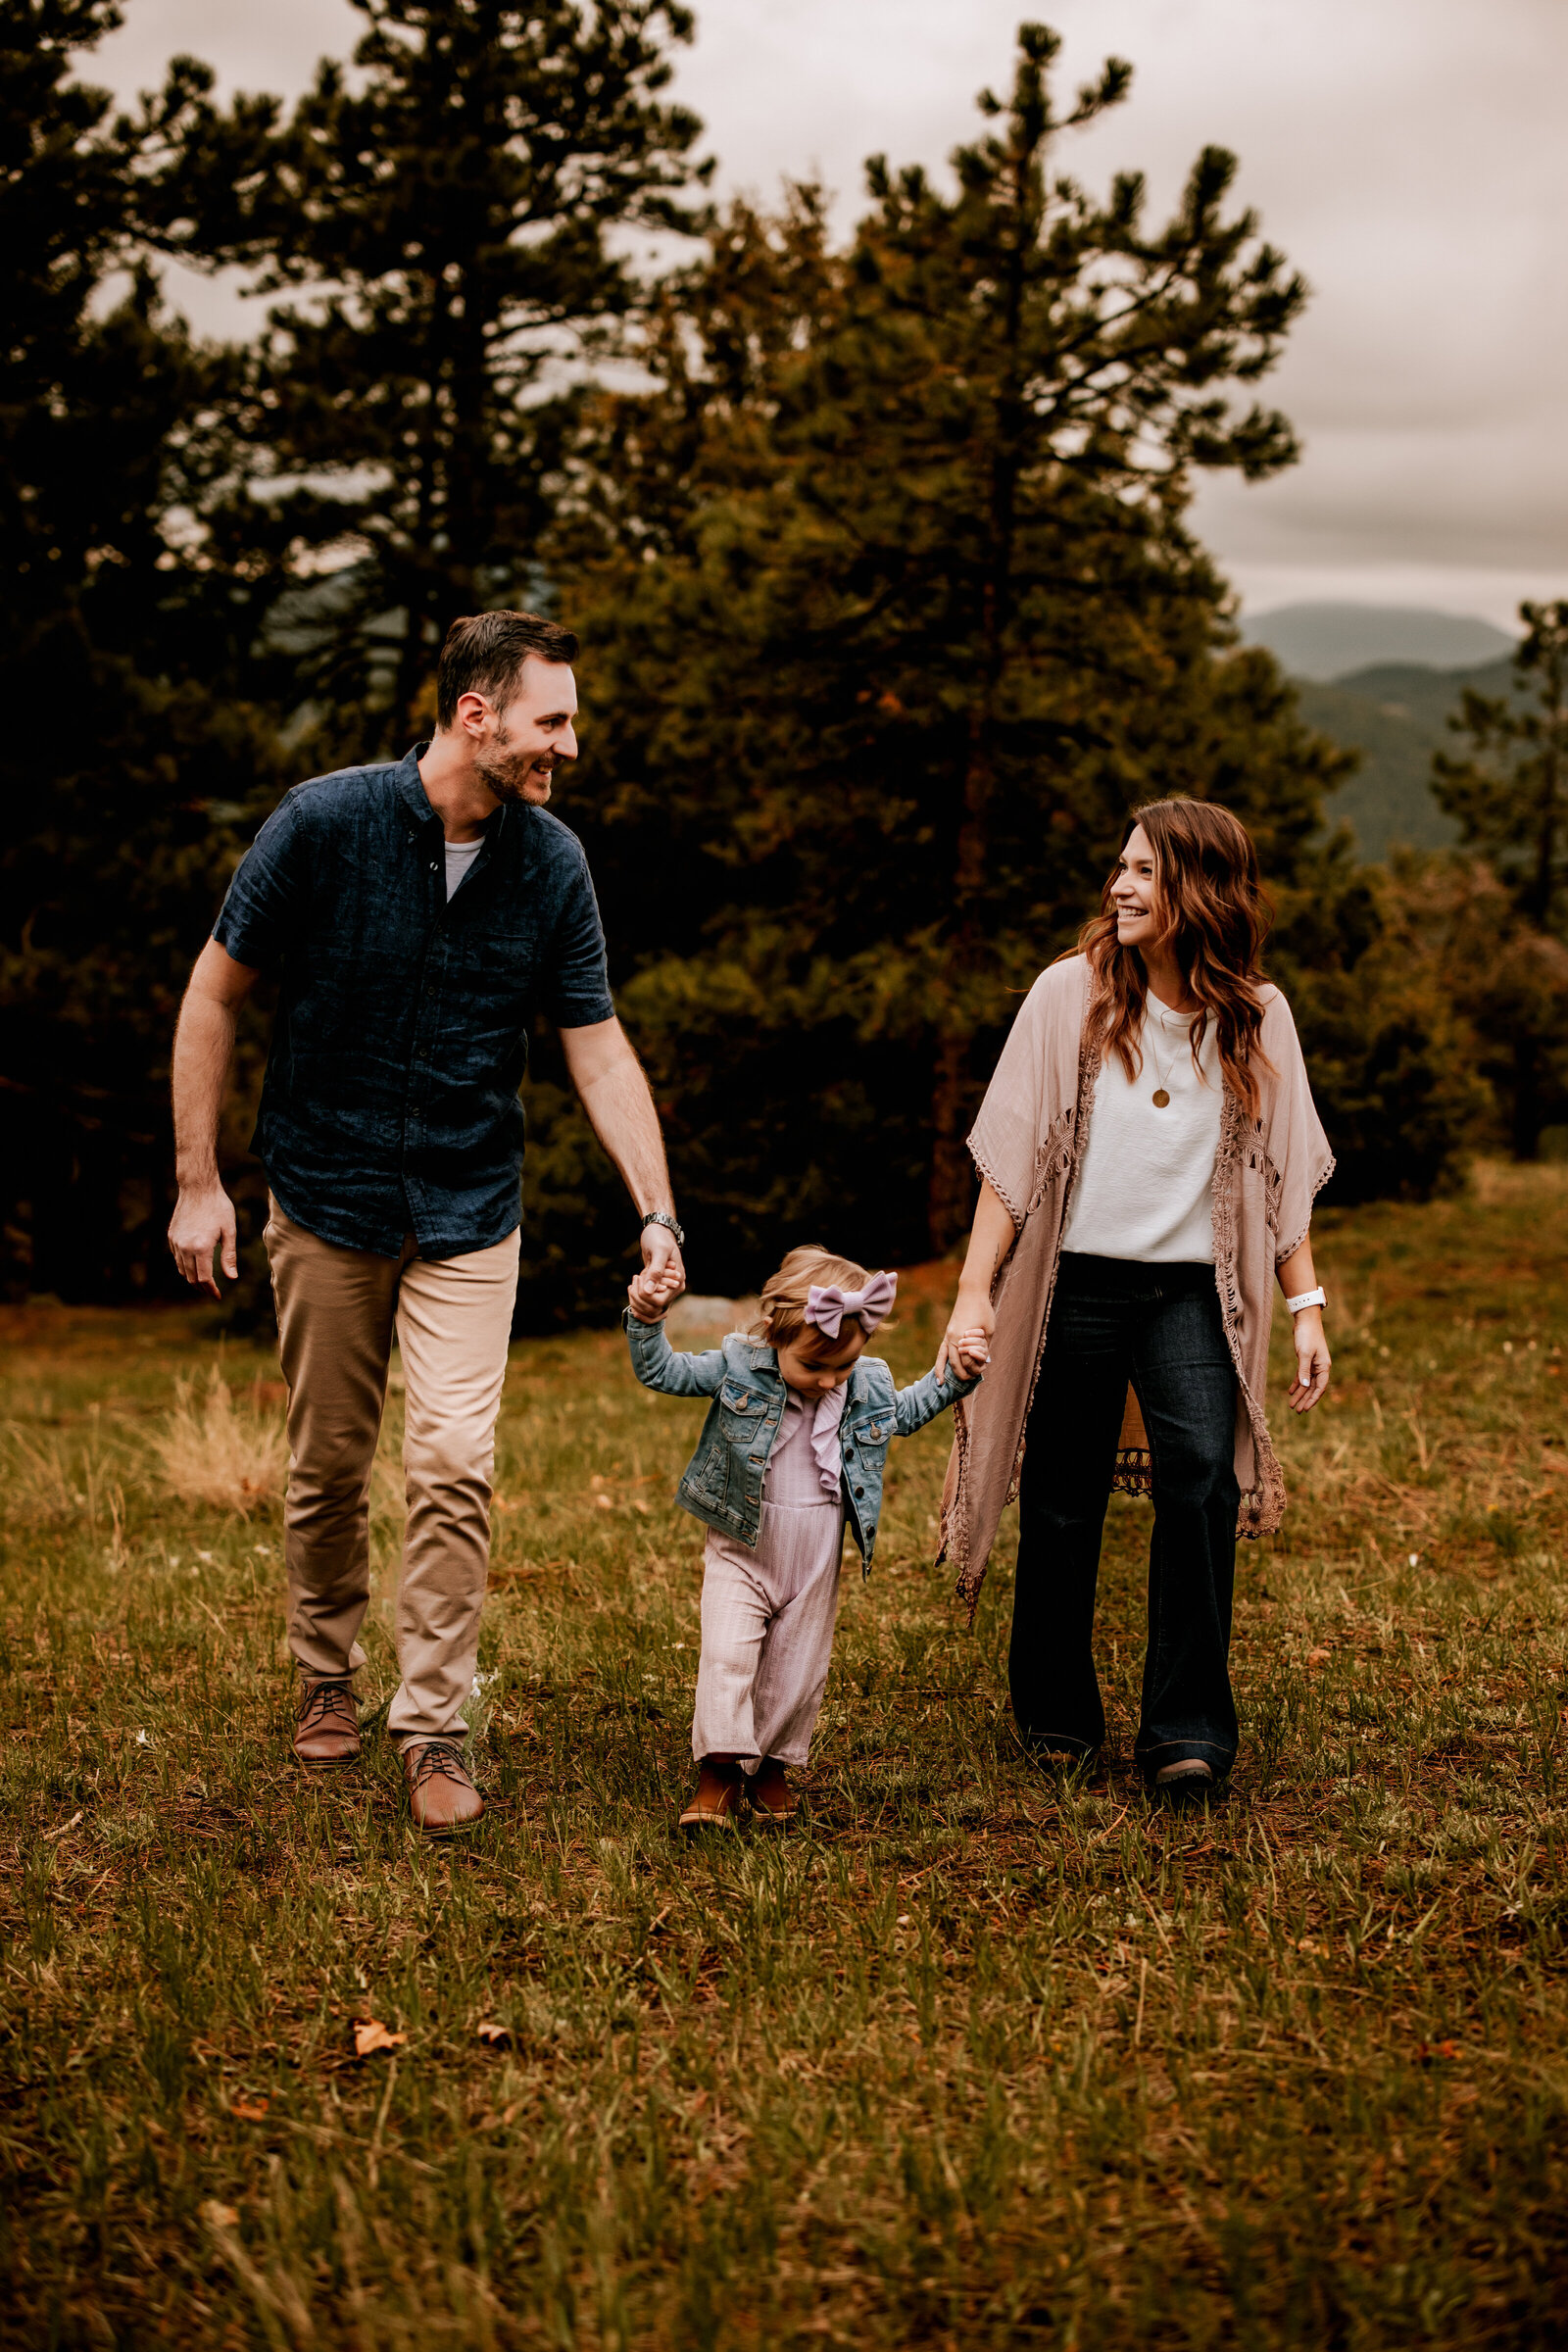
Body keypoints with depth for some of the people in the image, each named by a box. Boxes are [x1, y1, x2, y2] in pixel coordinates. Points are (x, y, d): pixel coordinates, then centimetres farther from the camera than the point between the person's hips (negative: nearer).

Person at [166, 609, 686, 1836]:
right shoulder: (325, 822, -14)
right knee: (329, 1465, 10)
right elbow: (214, 995, -5)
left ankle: (435, 1725, 2)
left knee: (455, 1464, -10)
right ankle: (327, 1677, 33)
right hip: (326, 1197, -1)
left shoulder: (553, 861, -5)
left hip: (469, 1213, 1)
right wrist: (197, 1181, -6)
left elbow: (599, 1048, 1)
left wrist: (659, 1214, -7)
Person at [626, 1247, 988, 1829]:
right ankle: (719, 1771, -2)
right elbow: (662, 1372, -9)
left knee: (798, 1669, 10)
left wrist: (951, 1377, 4)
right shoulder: (739, 1366, -14)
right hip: (741, 1549, -2)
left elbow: (905, 1413, 17)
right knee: (726, 1655, -14)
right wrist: (647, 1322, -25)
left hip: (817, 1561, 3)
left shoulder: (868, 1384, -5)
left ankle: (771, 1766, 29)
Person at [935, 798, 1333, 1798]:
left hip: (1192, 1290, 0)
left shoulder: (1257, 1014, 5)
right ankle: (1058, 1715, 23)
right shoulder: (1072, 992, 0)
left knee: (1202, 1480, -17)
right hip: (1076, 1284, 0)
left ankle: (1189, 1728, -9)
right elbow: (1012, 1152, 0)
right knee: (1065, 1502, 5)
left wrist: (1308, 1308, 7)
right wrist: (975, 1291, -5)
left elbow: (1286, 1173, 11)